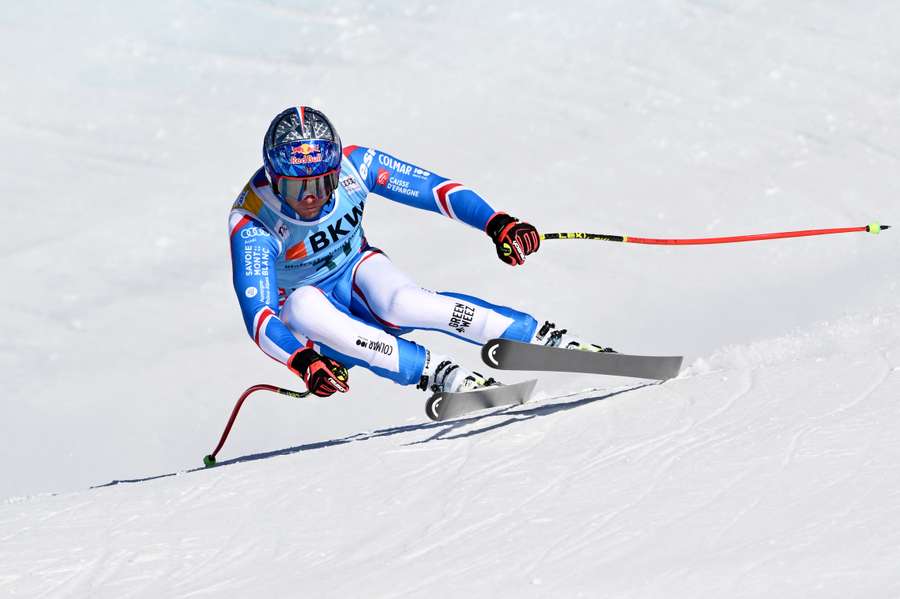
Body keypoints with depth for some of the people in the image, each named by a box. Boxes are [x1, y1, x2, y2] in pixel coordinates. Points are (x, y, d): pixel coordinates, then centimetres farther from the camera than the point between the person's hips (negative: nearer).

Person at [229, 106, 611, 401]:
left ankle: (557, 342, -33)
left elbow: (435, 188, -16)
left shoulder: (352, 165, -20)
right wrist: (304, 363, -52)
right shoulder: (252, 225, -28)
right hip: (306, 302, -1)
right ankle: (439, 374, -40)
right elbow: (259, 319, -34)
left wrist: (497, 224, -31)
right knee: (303, 305, -38)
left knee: (400, 302, -34)